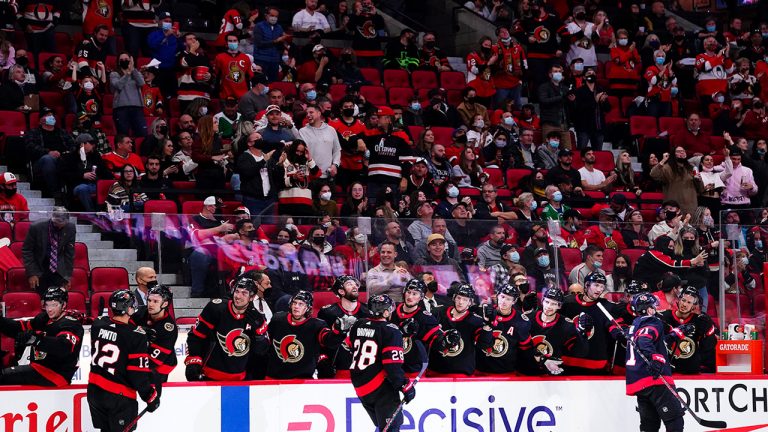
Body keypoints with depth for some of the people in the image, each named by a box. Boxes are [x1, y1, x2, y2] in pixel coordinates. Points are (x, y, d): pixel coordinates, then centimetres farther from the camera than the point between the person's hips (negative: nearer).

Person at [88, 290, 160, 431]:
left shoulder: (98, 325, -2)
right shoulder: (136, 336, -19)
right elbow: (139, 373, -18)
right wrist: (151, 397, -7)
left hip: (94, 391, 6)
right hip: (120, 397, -6)